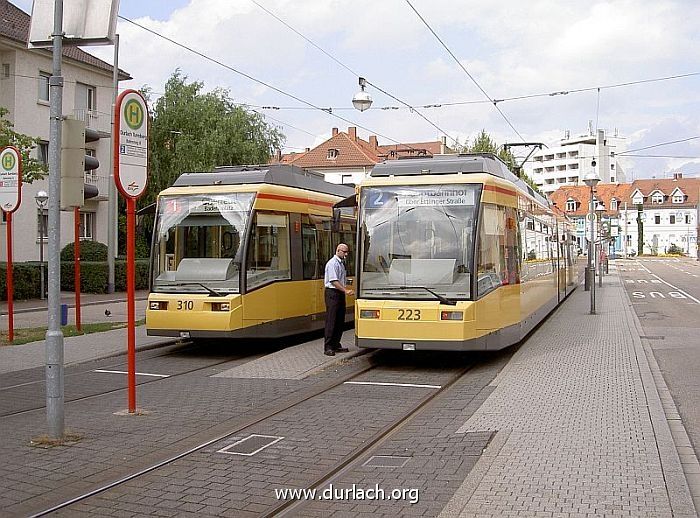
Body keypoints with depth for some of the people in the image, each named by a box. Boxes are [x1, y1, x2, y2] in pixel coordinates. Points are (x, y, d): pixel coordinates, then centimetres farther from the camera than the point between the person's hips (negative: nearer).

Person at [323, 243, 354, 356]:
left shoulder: (341, 263, 16)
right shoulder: (332, 263, -13)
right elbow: (333, 281, -20)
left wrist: (346, 290, 12)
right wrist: (345, 290, -24)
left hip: (340, 293, 9)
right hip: (332, 293, -9)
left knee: (340, 321, 10)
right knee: (331, 321, -8)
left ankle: (336, 345, 17)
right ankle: (328, 347, -5)